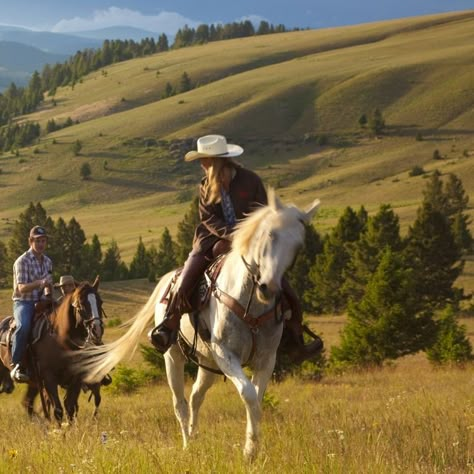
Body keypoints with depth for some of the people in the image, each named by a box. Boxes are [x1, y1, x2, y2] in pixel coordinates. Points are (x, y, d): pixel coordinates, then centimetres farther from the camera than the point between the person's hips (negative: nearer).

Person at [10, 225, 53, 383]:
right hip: (23, 302, -7)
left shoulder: (47, 261, 12)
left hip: (41, 302, 7)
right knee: (23, 326, -35)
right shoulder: (22, 261, -10)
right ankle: (16, 366, -31)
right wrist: (39, 283, -34)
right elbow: (22, 288, -19)